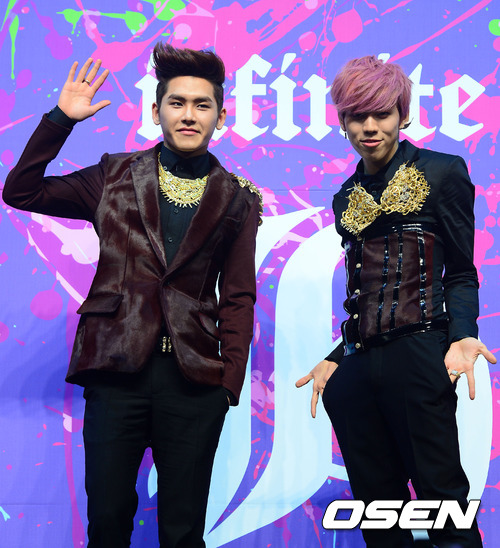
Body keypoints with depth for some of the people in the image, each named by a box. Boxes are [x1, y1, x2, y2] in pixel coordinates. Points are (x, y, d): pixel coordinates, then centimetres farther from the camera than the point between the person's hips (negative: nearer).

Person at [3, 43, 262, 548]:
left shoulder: (236, 200, 8)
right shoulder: (116, 177, 9)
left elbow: (238, 297, 8)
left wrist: (230, 380, -1)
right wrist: (61, 118, -1)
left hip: (193, 377, 0)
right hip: (117, 371, 0)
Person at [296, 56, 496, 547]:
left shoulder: (442, 172, 3)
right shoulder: (346, 197, 18)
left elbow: (460, 274, 3)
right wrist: (336, 359, 13)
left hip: (417, 358, -5)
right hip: (357, 372, 5)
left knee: (440, 497, -4)